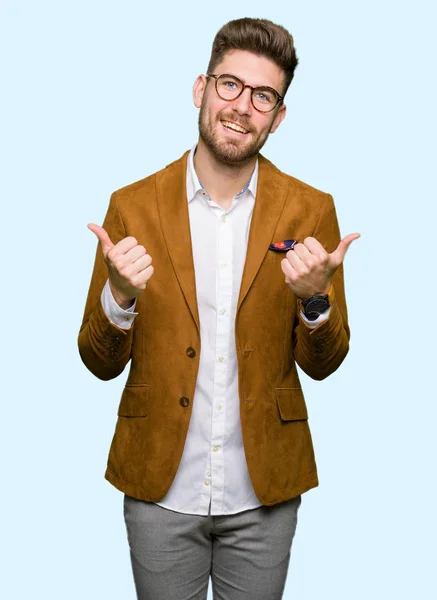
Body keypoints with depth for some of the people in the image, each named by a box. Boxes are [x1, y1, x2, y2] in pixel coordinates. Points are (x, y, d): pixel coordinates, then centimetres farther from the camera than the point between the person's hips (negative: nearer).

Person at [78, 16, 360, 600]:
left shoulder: (310, 210, -4)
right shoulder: (133, 206, -5)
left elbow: (323, 364, 0)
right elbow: (101, 363, -2)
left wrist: (315, 299, -20)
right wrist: (119, 296, -22)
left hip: (263, 492, 1)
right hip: (160, 487, 0)